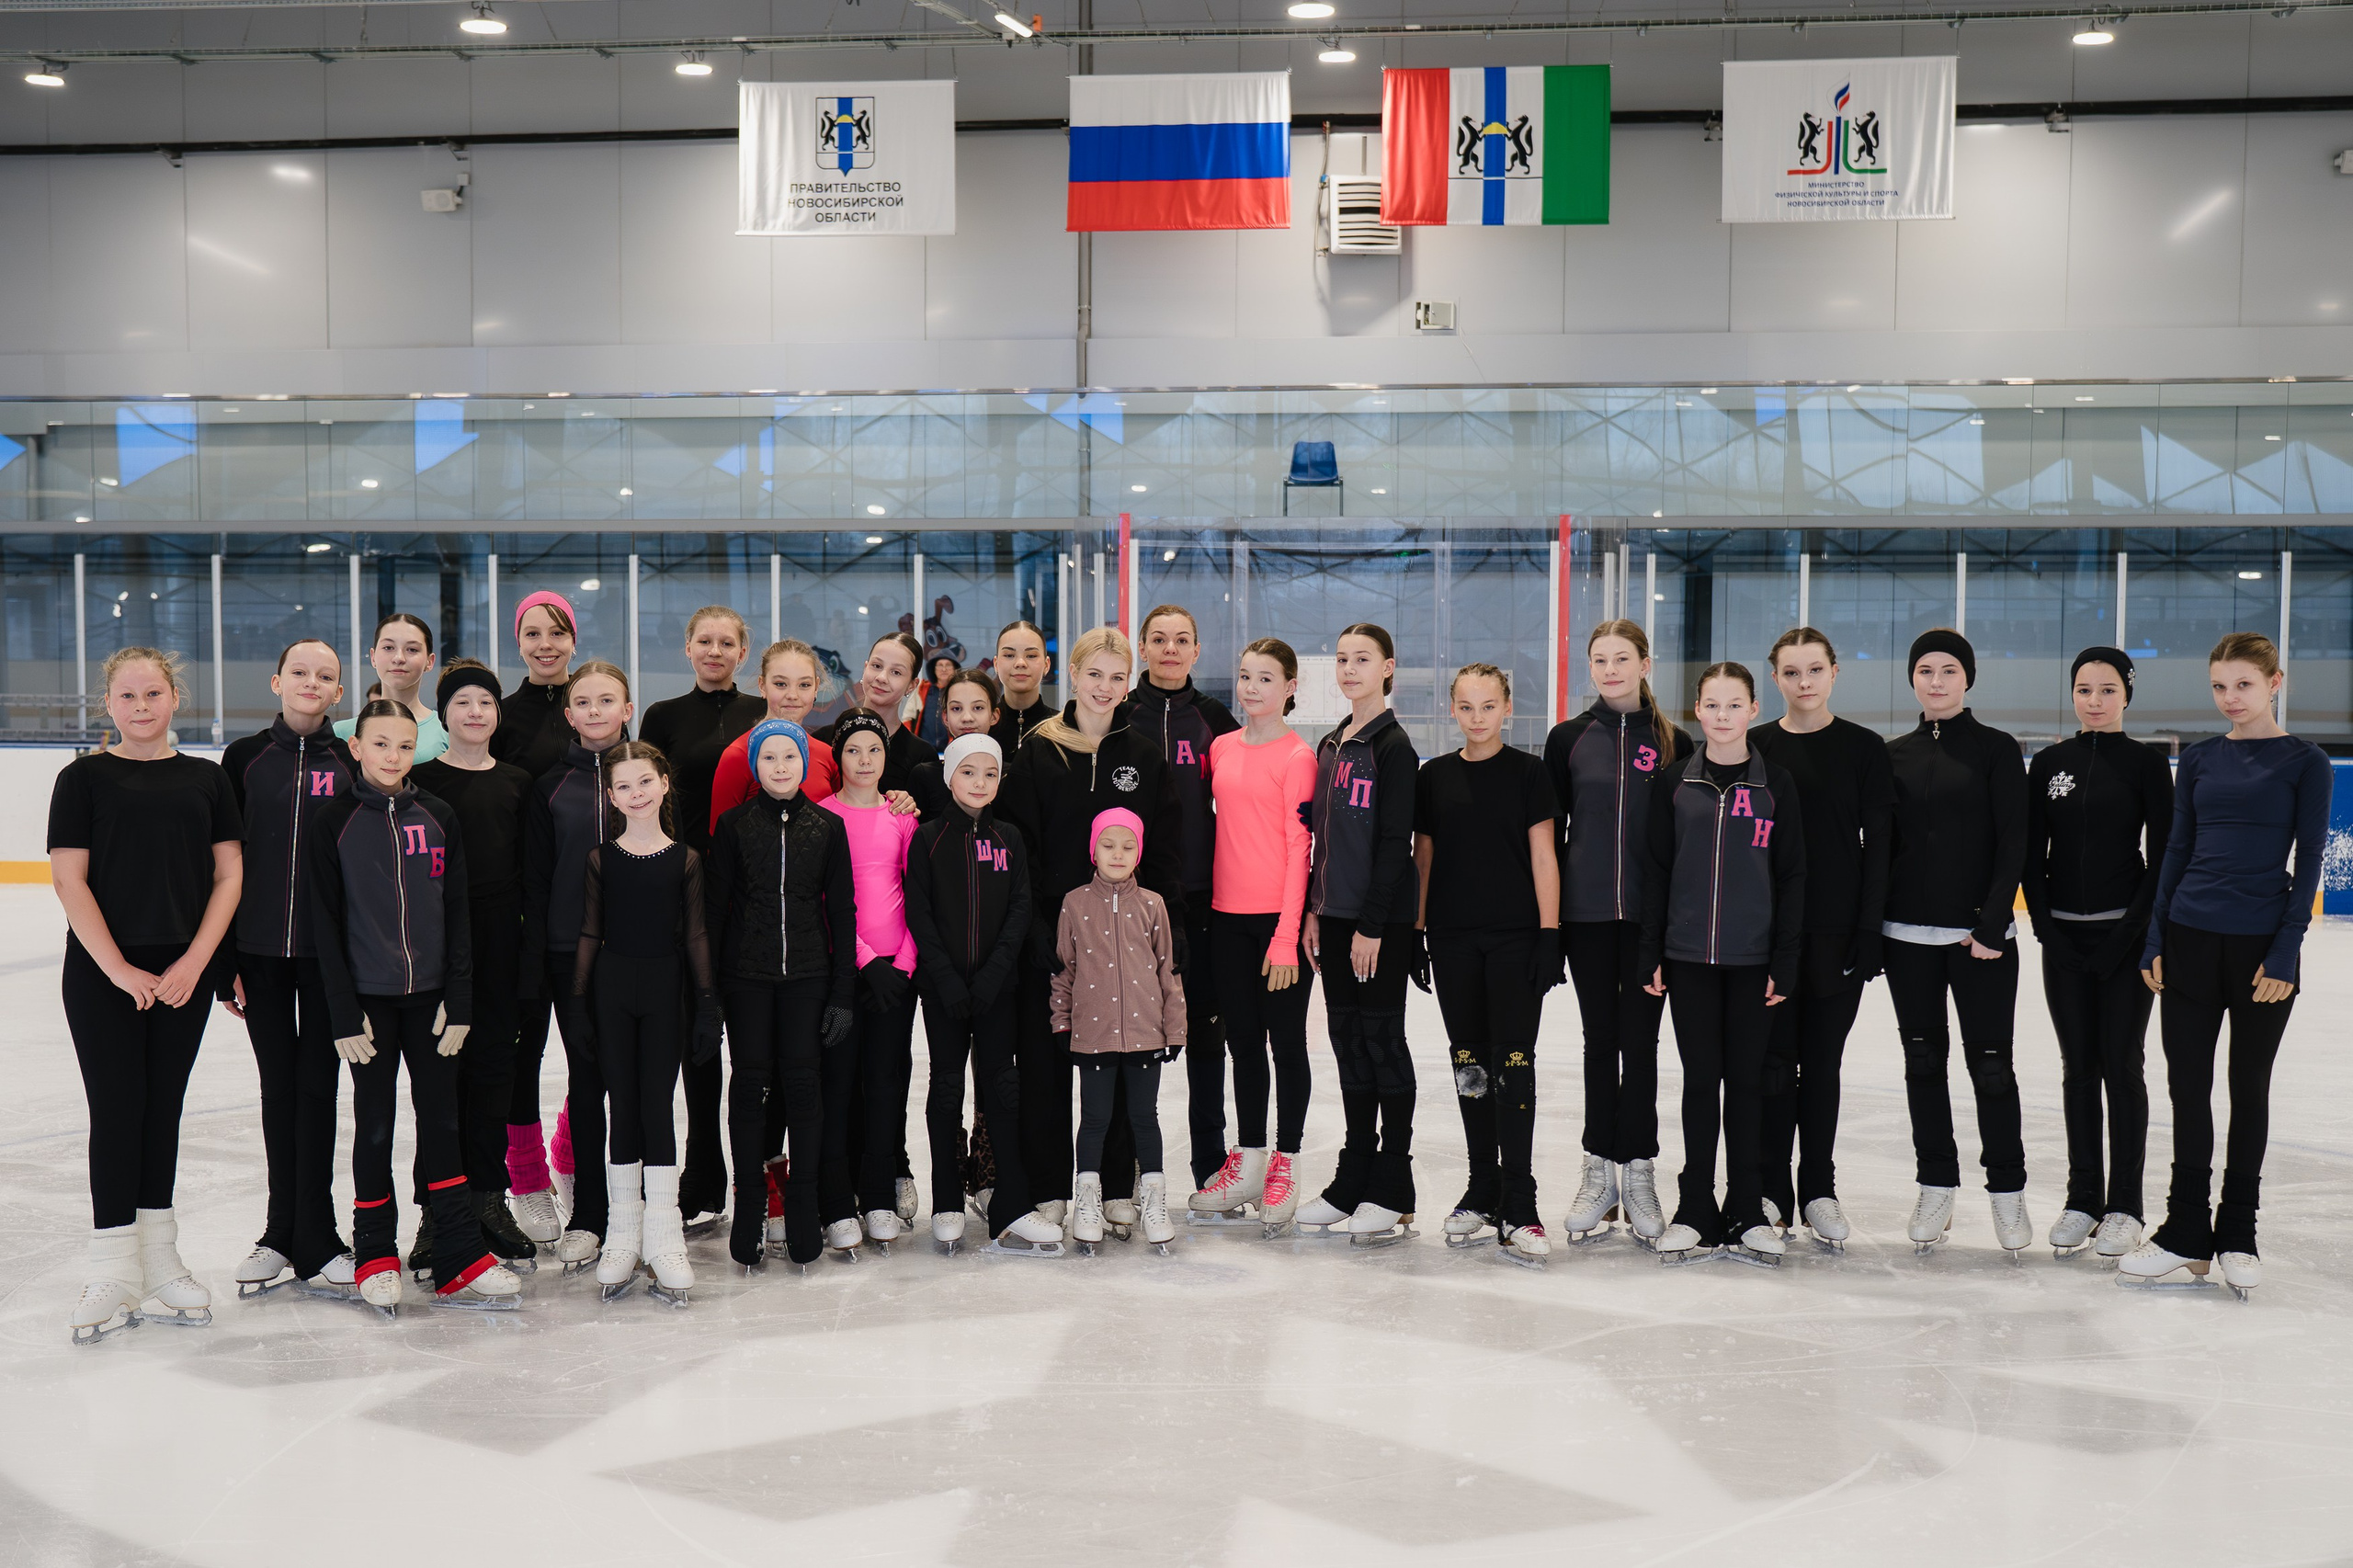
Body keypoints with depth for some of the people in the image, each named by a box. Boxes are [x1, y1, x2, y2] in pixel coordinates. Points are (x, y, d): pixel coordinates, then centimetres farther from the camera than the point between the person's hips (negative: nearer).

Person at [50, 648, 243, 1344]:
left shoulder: (206, 779, 7)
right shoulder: (85, 778, -1)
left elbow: (229, 875, 4)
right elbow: (69, 879, -5)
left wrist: (194, 962, -7)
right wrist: (118, 969, -12)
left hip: (184, 973, 3)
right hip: (102, 974, -3)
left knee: (163, 1108, 9)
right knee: (116, 1106, -2)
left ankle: (157, 1260, 18)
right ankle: (113, 1272, 5)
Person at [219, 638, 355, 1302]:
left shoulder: (351, 763, 2)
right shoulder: (245, 758, 4)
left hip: (328, 950, -1)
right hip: (258, 948, 1)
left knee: (317, 1085, 3)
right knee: (278, 1086, 9)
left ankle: (312, 1238, 11)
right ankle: (285, 1235, 19)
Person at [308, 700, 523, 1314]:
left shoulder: (439, 819, 4)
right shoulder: (336, 824, -3)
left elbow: (457, 913, 5)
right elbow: (326, 923, -4)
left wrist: (458, 1001, -2)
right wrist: (345, 1012, -9)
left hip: (431, 995, 2)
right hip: (369, 997, -2)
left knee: (442, 1121, 4)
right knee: (374, 1127, 5)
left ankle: (460, 1263, 7)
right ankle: (376, 1258, 18)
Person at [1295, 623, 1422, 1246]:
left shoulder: (1393, 746, -9)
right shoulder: (1330, 746, 14)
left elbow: (1394, 843, -14)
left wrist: (1372, 924, -17)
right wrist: (1314, 910, 12)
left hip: (1381, 916, -7)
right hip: (1335, 913, 7)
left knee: (1381, 1037, -4)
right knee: (1348, 1036, 10)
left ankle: (1391, 1195, 3)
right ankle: (1353, 1181, 17)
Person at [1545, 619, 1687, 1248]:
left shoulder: (1673, 743, 3)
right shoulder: (1568, 738, 5)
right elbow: (1548, 828, 6)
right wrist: (1547, 911, 2)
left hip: (1652, 913, -1)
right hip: (1586, 913, 1)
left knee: (1640, 1040, 2)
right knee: (1600, 1039, 7)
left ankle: (1638, 1173, 10)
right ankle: (1599, 1172, 15)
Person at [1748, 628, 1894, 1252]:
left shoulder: (1864, 749, 2)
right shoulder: (1754, 747, 4)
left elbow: (1877, 844, -1)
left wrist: (1869, 931, -8)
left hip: (1837, 931, 0)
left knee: (1822, 1062, 7)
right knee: (1773, 1062, 2)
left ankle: (1818, 1190, 18)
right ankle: (1771, 1191, 13)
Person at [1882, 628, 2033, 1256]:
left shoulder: (1996, 749, -1)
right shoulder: (1894, 755, 8)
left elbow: (2013, 844, -6)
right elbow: (1881, 844, 10)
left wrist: (1993, 924, -14)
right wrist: (1872, 927, 4)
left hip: (1980, 934, -3)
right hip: (1908, 934, 3)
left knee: (1989, 1062, 0)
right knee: (1924, 1060, 8)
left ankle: (2008, 1189, 14)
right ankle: (1936, 1187, 18)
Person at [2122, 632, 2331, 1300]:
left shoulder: (2304, 762, -3)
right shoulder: (2199, 761, 7)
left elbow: (2308, 862, -5)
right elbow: (2177, 851, 9)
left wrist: (2286, 950, -12)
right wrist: (2155, 939, 3)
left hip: (2261, 944, -3)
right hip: (2190, 938, 3)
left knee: (2249, 1087, 7)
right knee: (2187, 1082, 5)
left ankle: (2237, 1233, 19)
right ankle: (2186, 1231, 14)